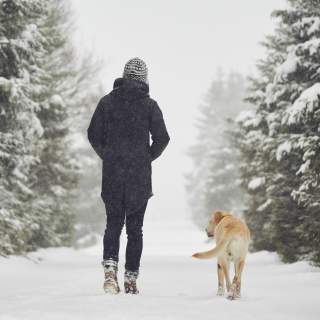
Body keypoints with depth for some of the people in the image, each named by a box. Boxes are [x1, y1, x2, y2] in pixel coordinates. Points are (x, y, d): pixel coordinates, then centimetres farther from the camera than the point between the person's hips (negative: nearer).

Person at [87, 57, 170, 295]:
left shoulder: (107, 101, 3)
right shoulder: (149, 105, -2)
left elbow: (94, 135, 1)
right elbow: (162, 138, -6)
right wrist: (148, 158, 10)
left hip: (112, 175, 1)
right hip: (140, 177, -1)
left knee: (113, 224, 11)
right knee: (135, 228, 7)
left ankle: (110, 266, -12)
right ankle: (131, 279, 7)